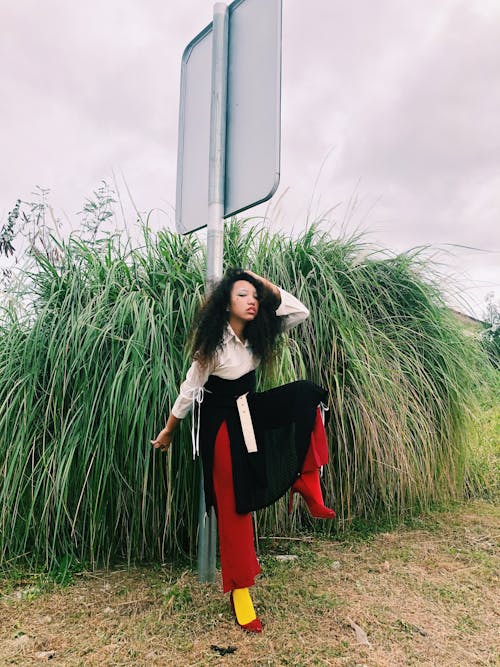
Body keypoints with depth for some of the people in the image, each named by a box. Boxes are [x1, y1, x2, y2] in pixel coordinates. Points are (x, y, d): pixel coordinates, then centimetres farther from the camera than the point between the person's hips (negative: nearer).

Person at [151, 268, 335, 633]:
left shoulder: (257, 335, -3)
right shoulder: (213, 344, -19)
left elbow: (301, 311, -4)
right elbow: (190, 389, -11)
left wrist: (266, 285, -11)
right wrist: (168, 430, -1)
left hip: (251, 412, 6)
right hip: (221, 423, -6)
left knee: (305, 393, -18)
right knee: (233, 506, -1)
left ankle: (306, 481, -11)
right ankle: (239, 590, 16)